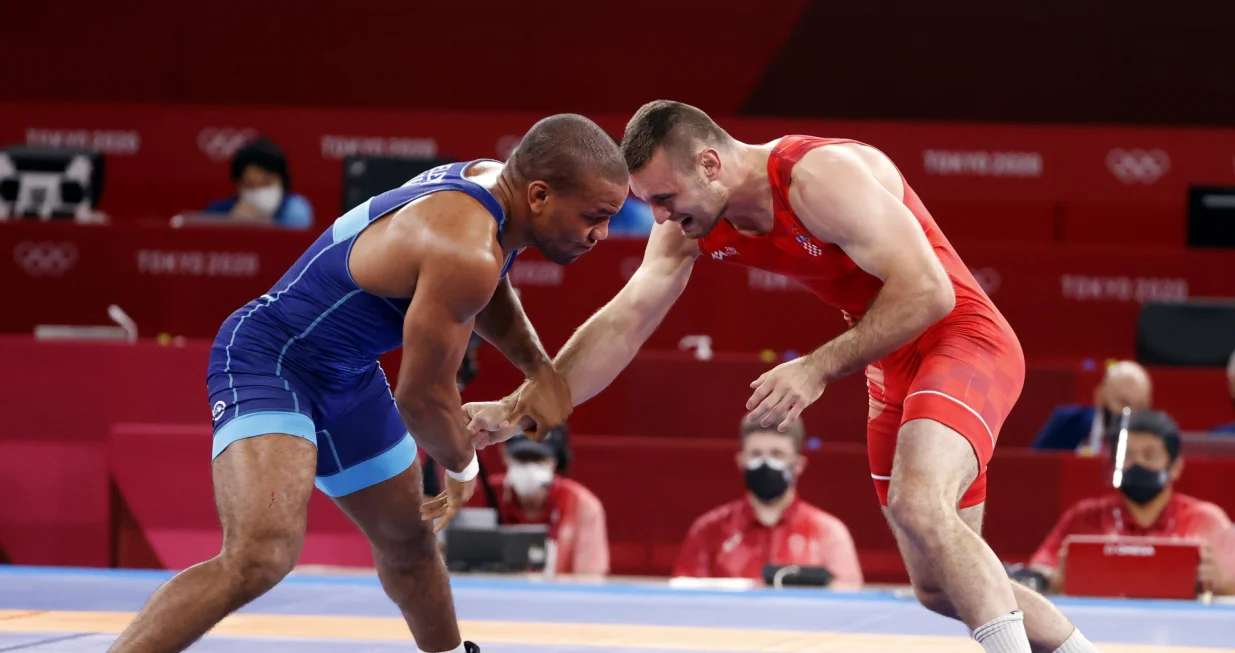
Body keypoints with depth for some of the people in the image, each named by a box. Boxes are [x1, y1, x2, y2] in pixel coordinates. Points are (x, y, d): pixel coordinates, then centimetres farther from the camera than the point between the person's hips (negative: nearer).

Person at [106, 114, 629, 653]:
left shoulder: (496, 182, -1)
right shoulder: (466, 250, -30)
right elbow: (422, 395, -19)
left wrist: (539, 369, 10)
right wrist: (462, 467, 1)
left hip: (345, 375, 10)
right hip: (266, 360, -10)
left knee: (408, 539, 26)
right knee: (263, 554, -30)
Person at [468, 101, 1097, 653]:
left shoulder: (821, 177, -27)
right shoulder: (692, 225, -3)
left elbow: (927, 292, -31)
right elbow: (622, 325, -1)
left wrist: (818, 369, -31)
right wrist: (517, 410, -7)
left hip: (963, 338, -9)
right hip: (892, 367, 9)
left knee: (918, 505, -35)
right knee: (940, 586, 11)